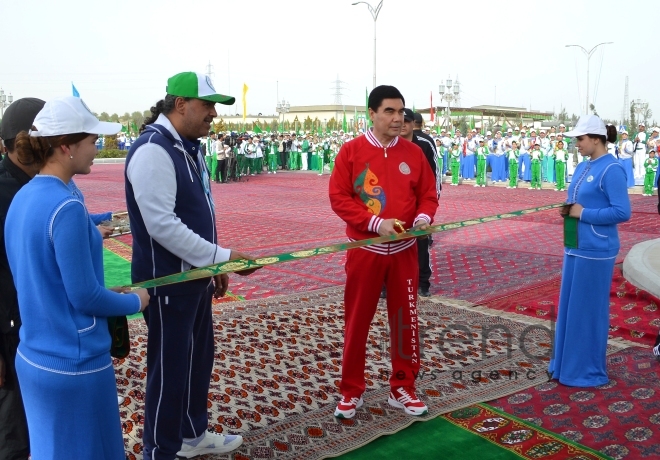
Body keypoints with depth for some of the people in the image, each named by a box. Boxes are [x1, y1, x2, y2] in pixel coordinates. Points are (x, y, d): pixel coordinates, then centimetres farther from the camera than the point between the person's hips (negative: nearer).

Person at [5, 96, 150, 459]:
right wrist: (135, 302, -4)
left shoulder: (23, 198, 4)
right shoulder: (65, 207, -23)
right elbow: (84, 296, -19)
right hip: (73, 363, -8)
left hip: (33, 357, 8)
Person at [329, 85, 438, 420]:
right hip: (364, 250, -2)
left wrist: (423, 217, -14)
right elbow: (338, 198, -8)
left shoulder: (414, 153, 4)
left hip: (404, 251, 3)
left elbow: (428, 195, 9)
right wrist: (376, 223, -19)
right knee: (357, 321, 6)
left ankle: (402, 389, 25)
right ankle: (351, 391, 21)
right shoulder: (351, 151, -5)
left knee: (405, 320, 9)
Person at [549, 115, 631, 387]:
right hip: (575, 248, 9)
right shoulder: (582, 167, 12)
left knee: (588, 309, 1)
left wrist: (583, 214, -17)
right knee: (569, 306, 15)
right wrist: (568, 210, 2)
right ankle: (566, 364, 27)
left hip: (594, 251, -9)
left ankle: (588, 370, 15)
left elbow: (622, 212, -20)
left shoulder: (611, 169, -14)